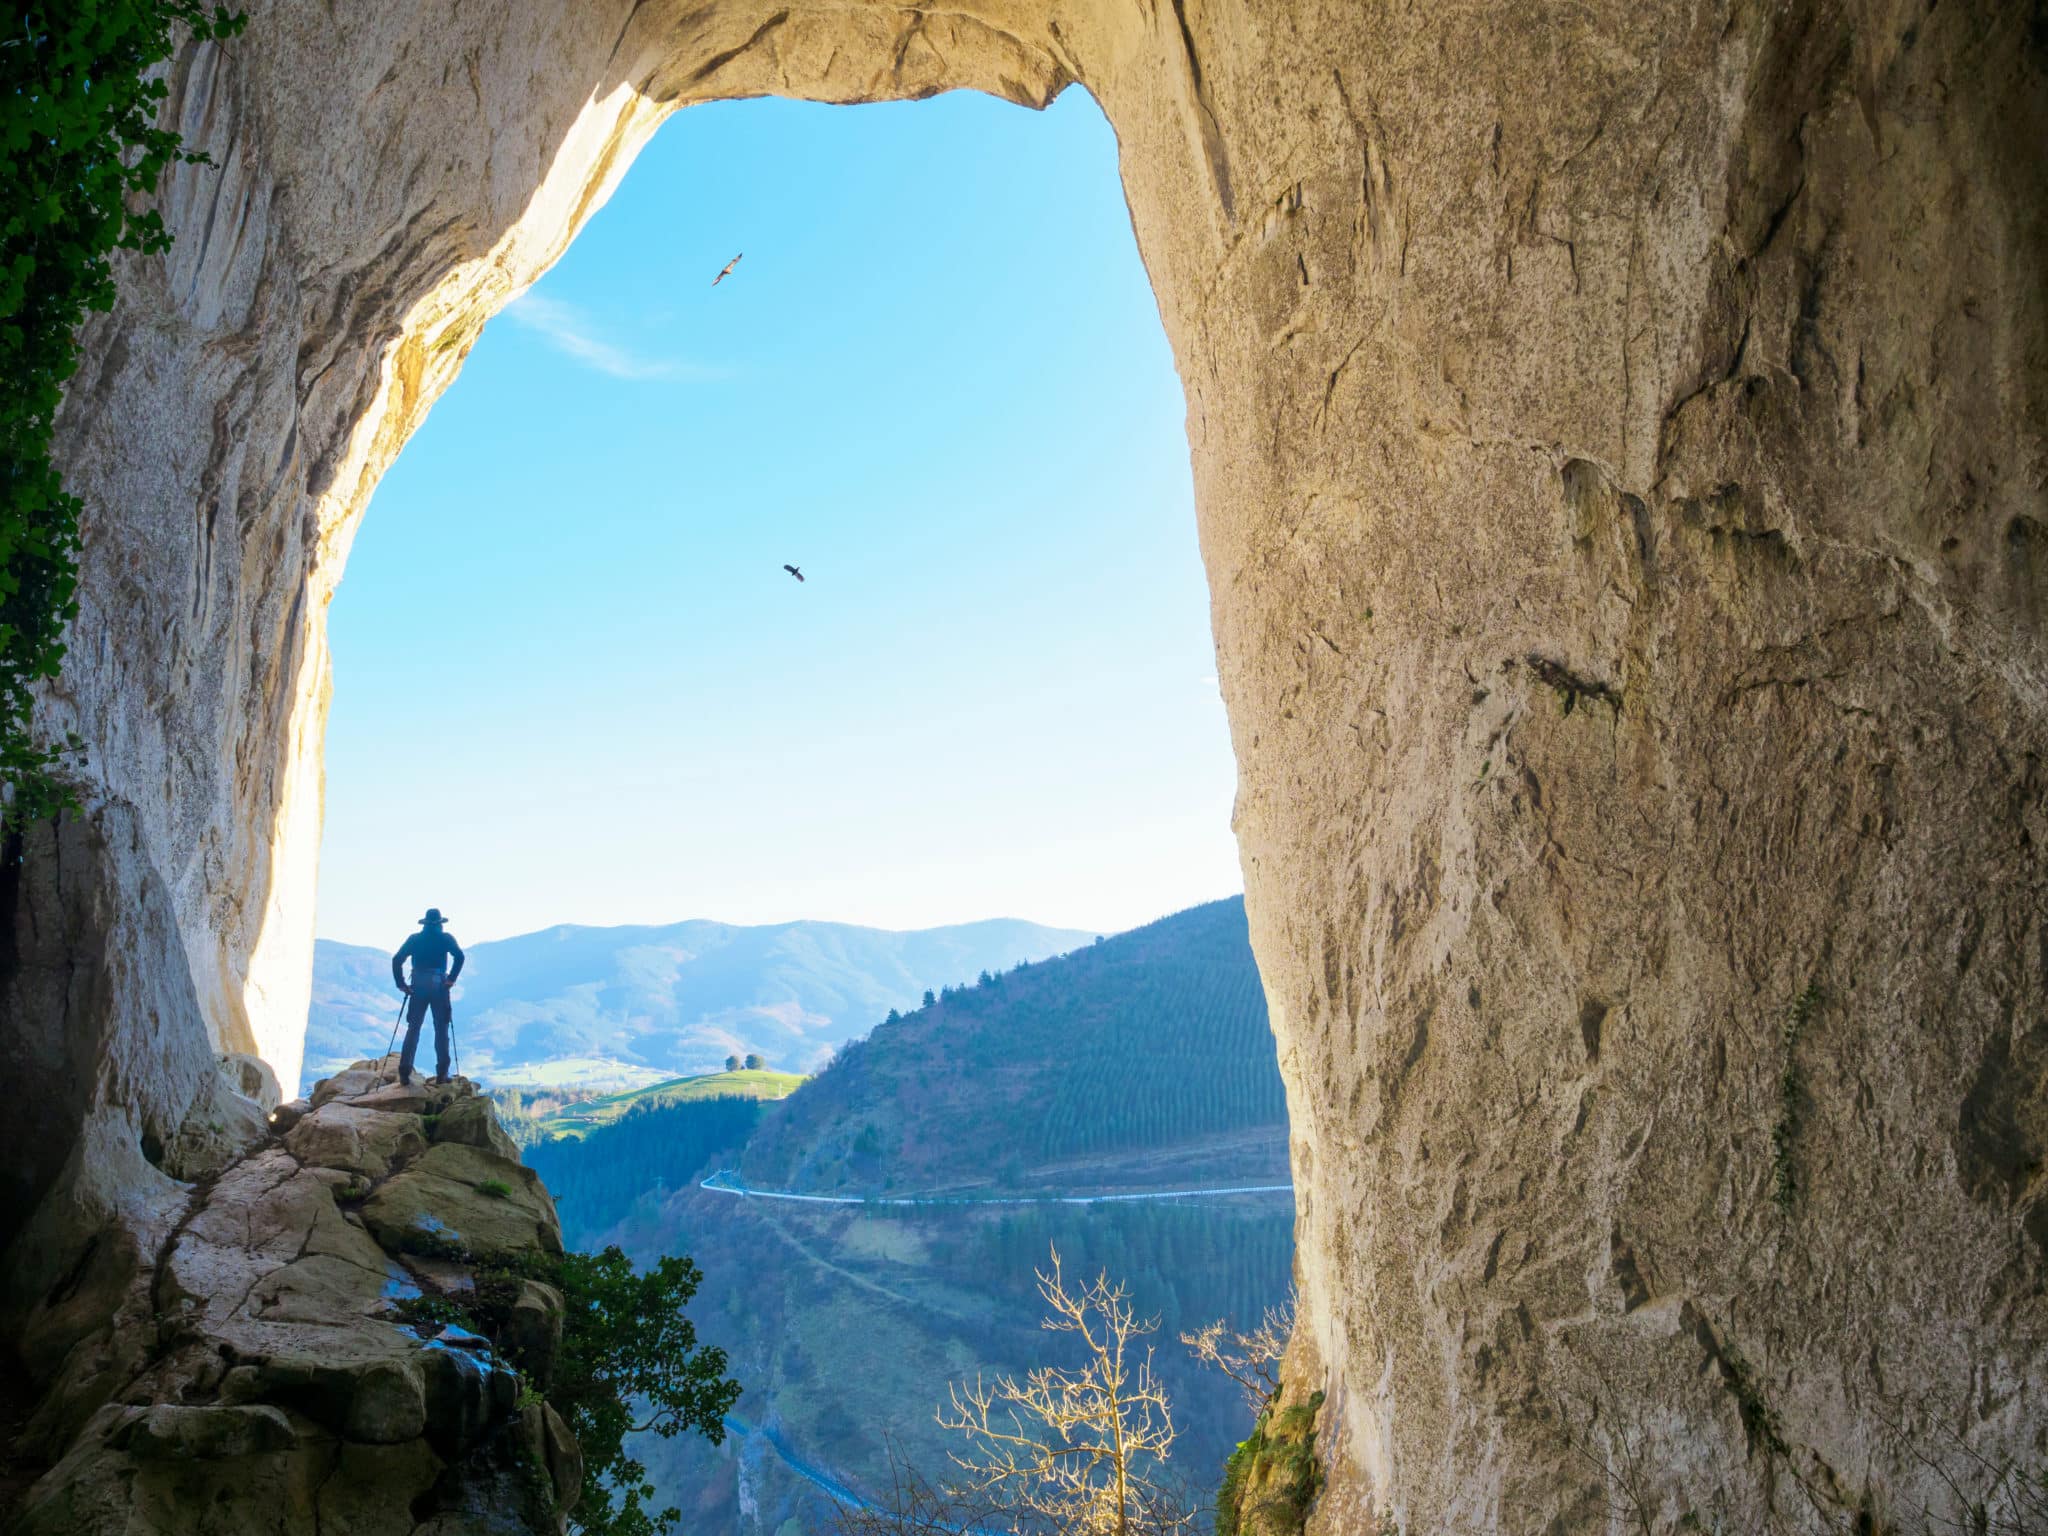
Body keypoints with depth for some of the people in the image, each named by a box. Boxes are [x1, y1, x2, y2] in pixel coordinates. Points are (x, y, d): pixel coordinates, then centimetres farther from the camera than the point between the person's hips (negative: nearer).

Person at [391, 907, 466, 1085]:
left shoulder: (414, 939, 10)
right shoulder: (446, 938, 4)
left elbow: (396, 960, 2)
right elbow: (459, 956, -13)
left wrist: (401, 983, 3)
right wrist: (452, 978, -8)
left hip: (418, 986, 2)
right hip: (439, 985, -2)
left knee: (413, 1029, 7)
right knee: (441, 1029, 4)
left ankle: (404, 1072, 0)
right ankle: (441, 1073, 0)